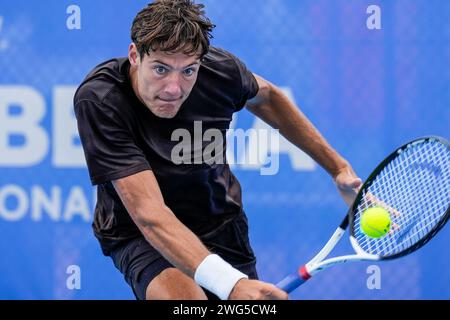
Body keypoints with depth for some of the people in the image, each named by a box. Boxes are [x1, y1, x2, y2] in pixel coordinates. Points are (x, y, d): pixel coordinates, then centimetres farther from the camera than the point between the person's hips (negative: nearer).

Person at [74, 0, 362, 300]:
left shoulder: (219, 69, -19)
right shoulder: (98, 101, -32)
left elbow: (266, 97, 8)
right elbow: (149, 215, -40)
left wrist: (337, 166, 9)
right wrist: (231, 283, -52)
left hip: (220, 220, 5)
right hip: (139, 235, -5)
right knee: (184, 298, -34)